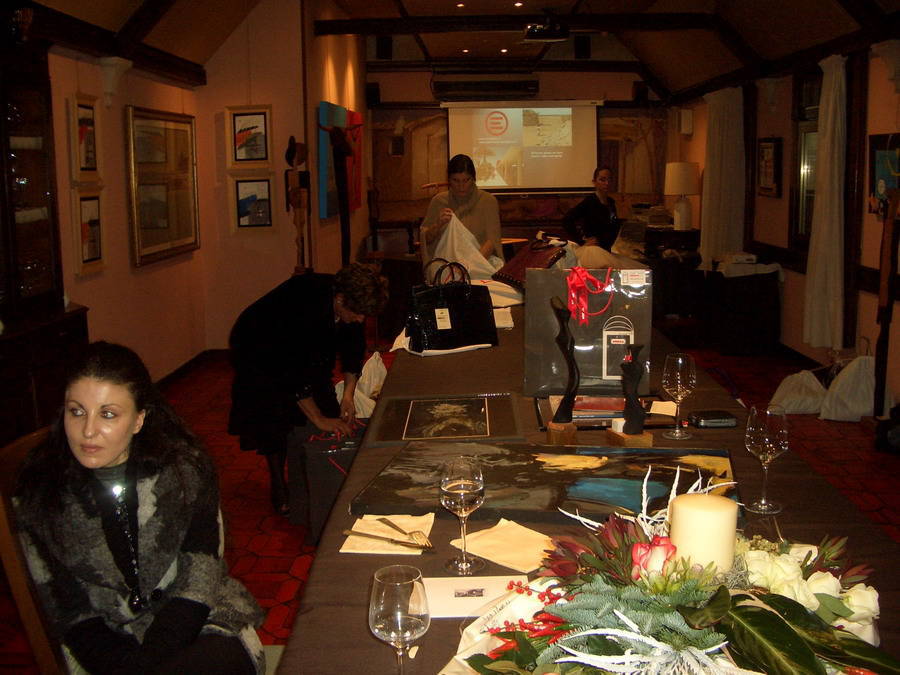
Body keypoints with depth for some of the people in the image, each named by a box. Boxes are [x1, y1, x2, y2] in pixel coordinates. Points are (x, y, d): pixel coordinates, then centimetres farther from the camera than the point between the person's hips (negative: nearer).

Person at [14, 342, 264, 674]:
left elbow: (198, 582, -6)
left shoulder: (186, 469, -8)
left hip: (189, 621, 0)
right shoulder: (38, 489, -6)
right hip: (107, 634, 0)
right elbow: (66, 608, -1)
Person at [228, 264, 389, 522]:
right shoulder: (302, 306, -42)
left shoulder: (352, 301, -22)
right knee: (276, 420, -10)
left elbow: (354, 345, -5)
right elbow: (290, 371, -38)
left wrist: (348, 393, -15)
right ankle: (278, 486, 8)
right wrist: (319, 419, -33)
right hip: (259, 350, -7)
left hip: (305, 349, 7)